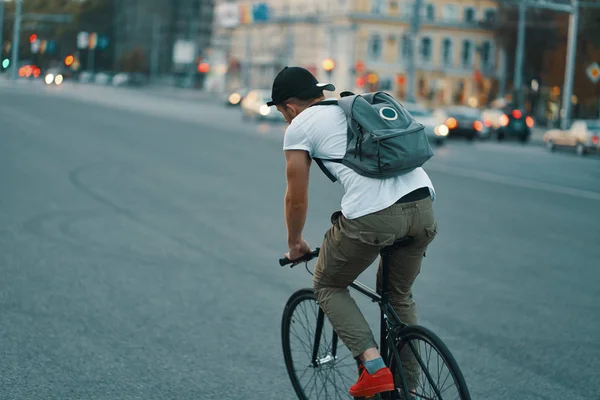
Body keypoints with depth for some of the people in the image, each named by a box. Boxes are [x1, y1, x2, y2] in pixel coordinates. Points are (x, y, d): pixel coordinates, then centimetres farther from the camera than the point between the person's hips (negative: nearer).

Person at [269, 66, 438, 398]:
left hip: (373, 216, -6)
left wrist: (295, 243, 33)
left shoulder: (300, 125, 12)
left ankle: (373, 366, 3)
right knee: (400, 295, 28)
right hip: (423, 206, 6)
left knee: (328, 287, 19)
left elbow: (296, 198, 15)